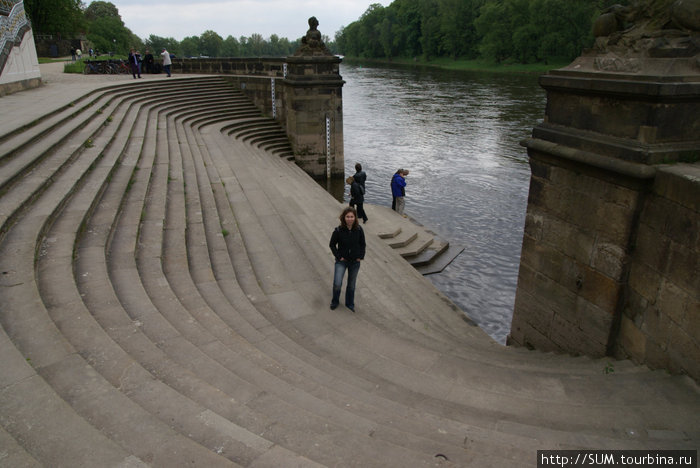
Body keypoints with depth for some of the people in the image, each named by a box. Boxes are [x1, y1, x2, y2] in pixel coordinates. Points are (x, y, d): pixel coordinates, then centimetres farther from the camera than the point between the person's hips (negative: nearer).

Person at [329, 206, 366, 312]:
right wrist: (338, 256, -8)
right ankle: (335, 302, 19)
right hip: (342, 261, -2)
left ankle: (350, 304, 36)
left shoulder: (359, 229, -9)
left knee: (351, 285, 15)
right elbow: (332, 244, -2)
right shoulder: (338, 231, -15)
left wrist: (361, 256, -3)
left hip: (355, 262, 2)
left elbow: (362, 244, 5)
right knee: (337, 284, -11)